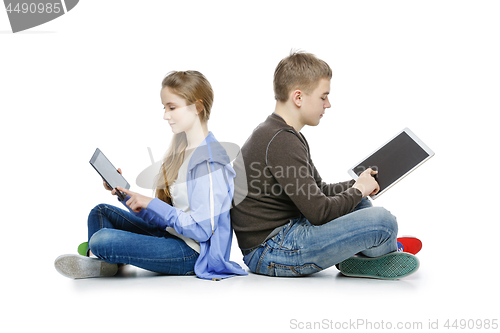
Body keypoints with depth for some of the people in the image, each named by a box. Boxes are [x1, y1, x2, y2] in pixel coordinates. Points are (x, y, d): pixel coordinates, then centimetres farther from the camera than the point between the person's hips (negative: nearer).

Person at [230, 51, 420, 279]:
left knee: (357, 201, 27)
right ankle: (386, 250, 12)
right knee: (382, 221, -20)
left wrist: (357, 185, 10)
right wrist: (358, 190, -4)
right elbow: (319, 212, -22)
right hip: (270, 253, -11)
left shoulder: (277, 135, 15)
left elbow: (318, 191, 24)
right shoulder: (280, 143, -19)